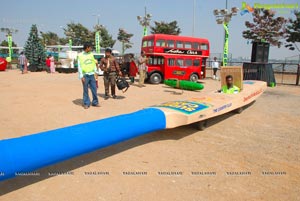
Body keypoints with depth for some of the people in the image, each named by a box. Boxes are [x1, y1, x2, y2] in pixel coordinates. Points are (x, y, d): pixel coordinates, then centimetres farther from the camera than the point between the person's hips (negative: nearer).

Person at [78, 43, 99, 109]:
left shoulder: (91, 54, 10)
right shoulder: (80, 55, -5)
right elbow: (79, 66, -6)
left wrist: (96, 72, 9)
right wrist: (81, 76, -11)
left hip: (92, 74, 4)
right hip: (85, 75, -4)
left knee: (94, 89, 5)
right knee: (85, 90, 3)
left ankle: (95, 102, 17)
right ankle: (86, 103, 12)